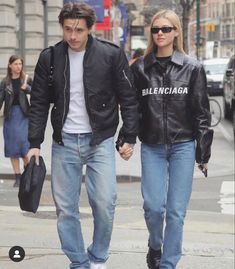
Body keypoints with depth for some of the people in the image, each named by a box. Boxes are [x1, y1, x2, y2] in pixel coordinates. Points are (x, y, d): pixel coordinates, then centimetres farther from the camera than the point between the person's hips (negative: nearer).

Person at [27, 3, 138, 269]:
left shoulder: (111, 55, -5)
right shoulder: (50, 57, 2)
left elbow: (128, 99, 1)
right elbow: (39, 103, 7)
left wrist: (128, 138, -3)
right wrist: (34, 143, 1)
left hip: (100, 140, -2)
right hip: (64, 142, 2)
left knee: (104, 202, -9)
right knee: (65, 207, 3)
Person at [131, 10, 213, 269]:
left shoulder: (192, 68, 1)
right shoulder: (140, 68, 4)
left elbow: (201, 113, 2)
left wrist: (203, 152, 0)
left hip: (183, 146, -1)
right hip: (152, 147, 1)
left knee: (176, 211, -2)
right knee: (153, 206, -6)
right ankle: (155, 246, 25)